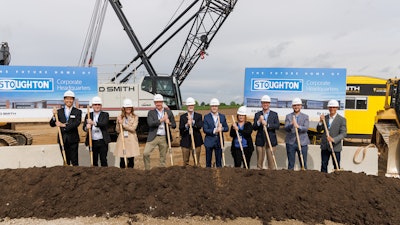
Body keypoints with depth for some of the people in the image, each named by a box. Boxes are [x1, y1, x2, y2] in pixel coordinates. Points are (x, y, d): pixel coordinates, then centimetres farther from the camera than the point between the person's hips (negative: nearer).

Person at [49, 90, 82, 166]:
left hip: (73, 140, -2)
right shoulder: (59, 111, 8)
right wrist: (54, 116, -14)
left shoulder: (77, 112, 1)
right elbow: (52, 124, 3)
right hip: (62, 140, 3)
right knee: (65, 161, 10)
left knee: (74, 161, 0)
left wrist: (63, 125, -24)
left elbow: (76, 123, -15)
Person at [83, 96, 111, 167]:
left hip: (102, 142, -2)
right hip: (92, 142, 2)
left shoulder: (105, 115, 3)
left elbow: (104, 124, -16)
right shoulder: (88, 115, 10)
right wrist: (87, 127, -25)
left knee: (103, 160, 1)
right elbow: (84, 127, -1)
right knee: (94, 161, 9)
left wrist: (93, 123, -32)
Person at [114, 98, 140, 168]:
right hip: (122, 140, 1)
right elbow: (117, 130, 5)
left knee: (131, 160, 2)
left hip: (131, 140, -1)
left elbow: (133, 128, -9)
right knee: (122, 160, 1)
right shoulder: (120, 117, 8)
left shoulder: (135, 117, 3)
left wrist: (123, 124, -11)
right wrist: (119, 123, -9)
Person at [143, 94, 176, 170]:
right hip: (153, 137, -1)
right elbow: (150, 123, -14)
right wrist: (161, 120, -16)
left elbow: (174, 125, 8)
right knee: (145, 153, -11)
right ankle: (147, 170, 7)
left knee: (163, 157, 8)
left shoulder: (168, 112, 7)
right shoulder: (151, 112, 3)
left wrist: (169, 123, -14)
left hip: (164, 138, 1)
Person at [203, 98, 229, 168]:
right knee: (208, 161, 7)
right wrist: (214, 130, -21)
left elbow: (227, 128, 5)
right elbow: (205, 130, -10)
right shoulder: (206, 117, -2)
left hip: (219, 141, 2)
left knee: (219, 161, 8)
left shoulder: (222, 116, 7)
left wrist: (222, 128, -16)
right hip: (209, 142, -2)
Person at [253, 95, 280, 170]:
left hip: (271, 140, -1)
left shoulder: (274, 114, 6)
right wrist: (259, 121, -18)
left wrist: (267, 124, -19)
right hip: (260, 140, 1)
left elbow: (277, 126, -8)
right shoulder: (257, 114, 7)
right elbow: (254, 127, -1)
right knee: (259, 160, 6)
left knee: (271, 160, 1)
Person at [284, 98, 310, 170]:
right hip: (291, 143, 0)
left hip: (302, 143, 0)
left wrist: (298, 126, -29)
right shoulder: (288, 116, 7)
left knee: (303, 163, 6)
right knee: (290, 163, 5)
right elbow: (286, 128, -8)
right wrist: (291, 124, -28)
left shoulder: (305, 117, 7)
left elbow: (306, 128, -9)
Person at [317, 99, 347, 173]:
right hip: (325, 146, 3)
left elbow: (343, 133, -11)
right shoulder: (325, 118, 5)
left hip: (335, 147, -3)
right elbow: (318, 130, 5)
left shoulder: (342, 119, -5)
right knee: (323, 165, 10)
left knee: (336, 166, 7)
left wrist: (334, 139, -26)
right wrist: (320, 122, -12)